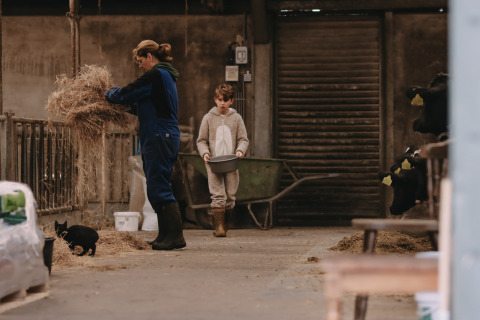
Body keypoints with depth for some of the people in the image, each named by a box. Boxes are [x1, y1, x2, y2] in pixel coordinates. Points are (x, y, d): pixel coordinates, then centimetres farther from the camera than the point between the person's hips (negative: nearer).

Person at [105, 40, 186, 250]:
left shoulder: (156, 75, -12)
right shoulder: (166, 75, 19)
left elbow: (126, 94, -11)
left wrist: (109, 94, 7)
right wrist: (129, 107, 18)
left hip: (159, 137, -10)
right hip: (166, 136, 10)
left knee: (159, 187, -10)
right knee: (158, 187, 13)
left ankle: (175, 235, -12)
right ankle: (165, 235, 16)